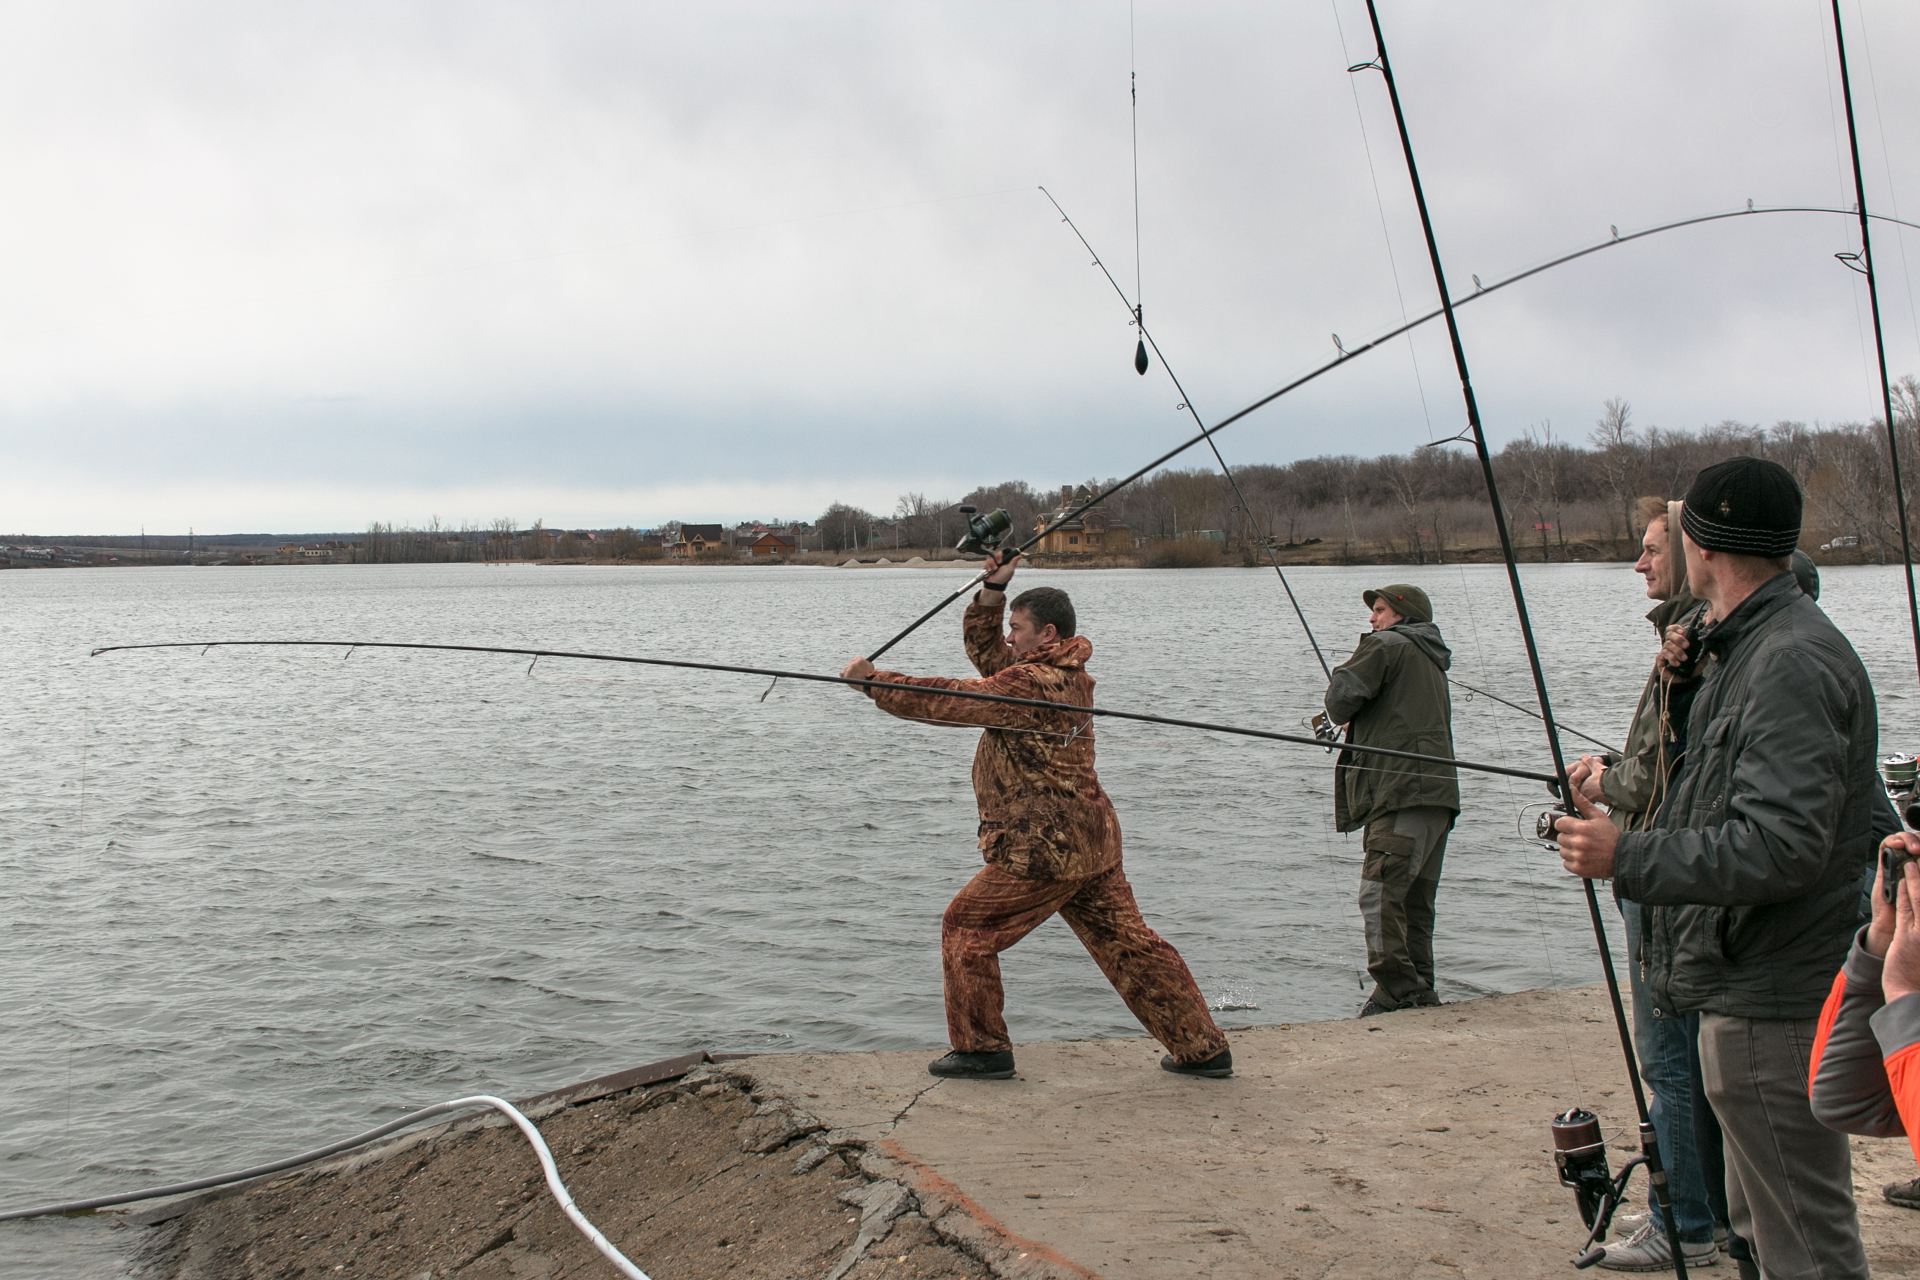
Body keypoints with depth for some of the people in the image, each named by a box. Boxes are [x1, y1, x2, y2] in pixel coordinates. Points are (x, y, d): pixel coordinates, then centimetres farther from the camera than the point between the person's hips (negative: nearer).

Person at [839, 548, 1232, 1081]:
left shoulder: (1035, 685, -17)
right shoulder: (1065, 675, 12)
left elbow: (948, 701, -19)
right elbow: (982, 645, 22)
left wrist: (874, 681, -11)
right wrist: (995, 587, 11)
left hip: (1044, 851, -10)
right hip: (1093, 843, 10)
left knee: (966, 928, 6)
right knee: (1128, 943, 13)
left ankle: (982, 1049, 14)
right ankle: (1203, 1048, 16)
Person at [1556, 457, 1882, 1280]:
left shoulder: (1791, 662, -20)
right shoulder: (1753, 647, 13)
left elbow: (1782, 845, -28)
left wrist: (1627, 859, -23)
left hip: (1776, 1004, -11)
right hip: (1751, 988, 11)